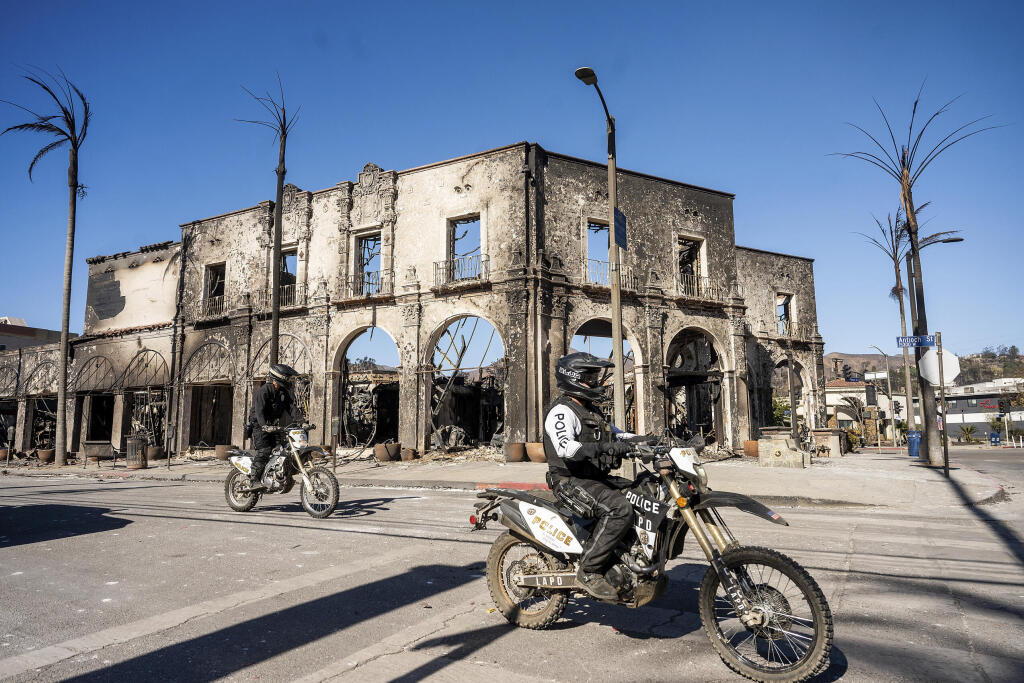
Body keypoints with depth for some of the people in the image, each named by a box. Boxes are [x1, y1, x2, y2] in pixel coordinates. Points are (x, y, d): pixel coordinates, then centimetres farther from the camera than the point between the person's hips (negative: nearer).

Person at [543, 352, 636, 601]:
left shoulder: (590, 410, 20)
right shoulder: (562, 411, -13)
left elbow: (610, 432, 30)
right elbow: (565, 447, -30)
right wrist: (602, 447, -41)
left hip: (596, 477, 10)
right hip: (572, 480, -10)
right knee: (619, 508, -29)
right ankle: (589, 570, -21)